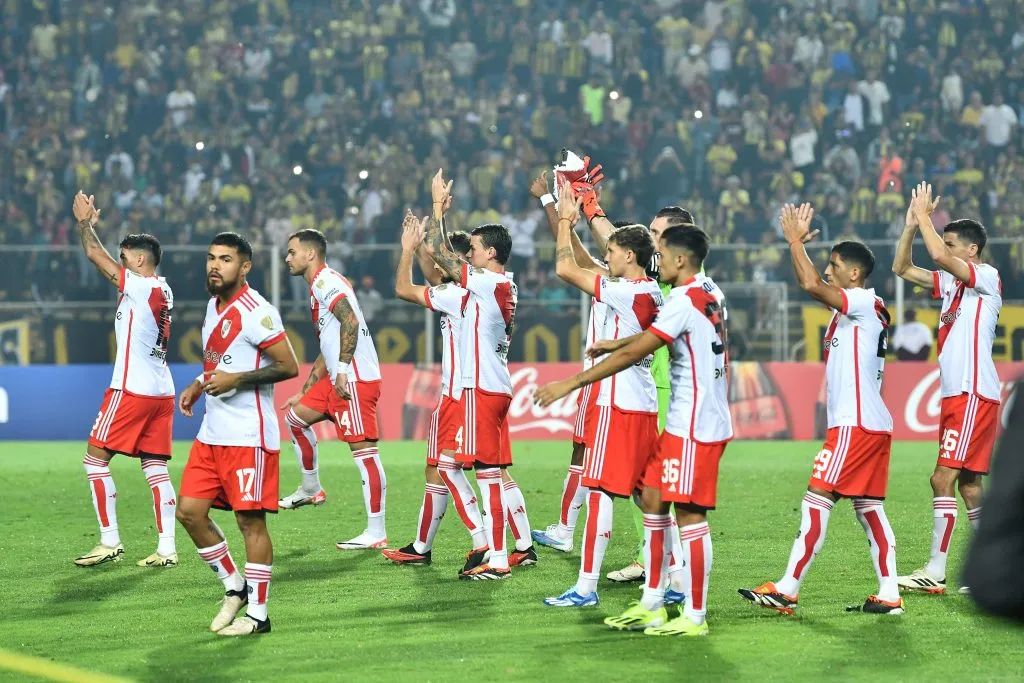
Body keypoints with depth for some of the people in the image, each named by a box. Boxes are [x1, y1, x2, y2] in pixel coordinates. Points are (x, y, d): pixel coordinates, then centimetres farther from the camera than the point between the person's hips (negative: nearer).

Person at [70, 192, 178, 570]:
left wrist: (85, 222, 8)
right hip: (161, 392, 9)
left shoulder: (138, 286, -11)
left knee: (95, 459, 0)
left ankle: (110, 541, -2)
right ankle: (166, 549, -1)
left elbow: (94, 254, -5)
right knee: (155, 467, 6)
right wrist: (91, 222, 26)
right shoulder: (162, 290, 13)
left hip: (132, 390, -9)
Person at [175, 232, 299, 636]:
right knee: (189, 511, 6)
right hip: (212, 432, 9)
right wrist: (199, 385, 16)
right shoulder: (214, 306, 13)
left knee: (250, 520, -4)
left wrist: (236, 379, -23)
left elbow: (289, 367, -18)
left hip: (249, 436, -9)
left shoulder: (255, 312, -15)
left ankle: (257, 614, 5)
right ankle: (235, 587, 22)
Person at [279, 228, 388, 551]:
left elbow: (350, 321, -23)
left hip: (355, 379, -11)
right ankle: (311, 488, 28)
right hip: (339, 379, 11)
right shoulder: (320, 286, 23)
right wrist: (304, 392, 30)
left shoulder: (326, 281, -8)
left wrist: (343, 371, -24)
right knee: (296, 415, 19)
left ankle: (376, 533, -11)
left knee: (364, 450, -10)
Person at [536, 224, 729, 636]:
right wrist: (617, 343, 36)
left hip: (695, 427, -10)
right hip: (682, 423, 10)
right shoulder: (708, 293, 12)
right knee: (652, 497, 13)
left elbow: (634, 354, -20)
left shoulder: (684, 300, -17)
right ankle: (652, 605, 17)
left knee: (689, 513, -6)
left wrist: (572, 383, -17)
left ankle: (694, 616, -2)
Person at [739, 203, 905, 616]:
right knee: (868, 507, 9)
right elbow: (811, 285, 27)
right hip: (871, 424, 10)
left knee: (817, 499, -10)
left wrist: (795, 241, -14)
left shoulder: (863, 303, -11)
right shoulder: (853, 308, 17)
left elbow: (810, 284, -24)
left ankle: (787, 590, -11)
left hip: (857, 424, -10)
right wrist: (797, 242, 17)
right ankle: (889, 594, 7)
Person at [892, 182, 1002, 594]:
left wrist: (925, 216, -12)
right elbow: (902, 269, 20)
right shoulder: (951, 281, 15)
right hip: (955, 395, 9)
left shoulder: (987, 278, -9)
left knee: (944, 478, -12)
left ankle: (935, 573, -12)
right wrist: (911, 225, 9)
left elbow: (939, 256, -25)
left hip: (974, 394, -9)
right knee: (968, 483, 10)